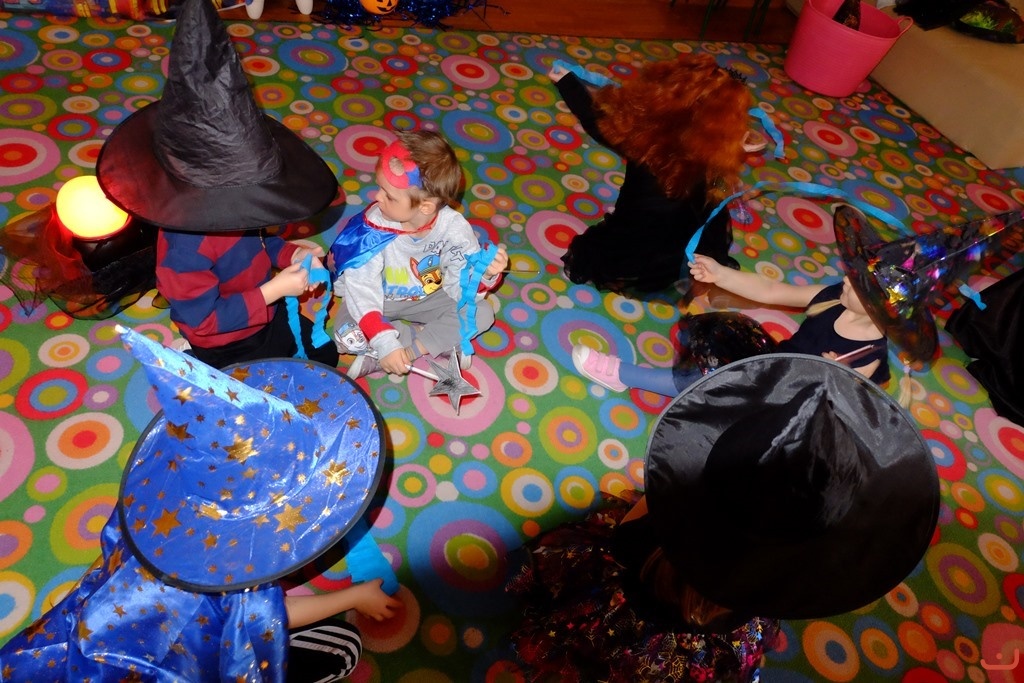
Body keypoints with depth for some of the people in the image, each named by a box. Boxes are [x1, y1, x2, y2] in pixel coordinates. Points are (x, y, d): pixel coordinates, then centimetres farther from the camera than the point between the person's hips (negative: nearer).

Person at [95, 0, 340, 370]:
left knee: (326, 354, 21)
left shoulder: (227, 208, -11)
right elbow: (203, 319, -30)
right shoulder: (184, 248, -36)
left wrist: (292, 254, -12)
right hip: (226, 347, -8)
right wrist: (273, 290, -33)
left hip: (267, 313, 8)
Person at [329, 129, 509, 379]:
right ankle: (442, 342, -17)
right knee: (347, 334, -27)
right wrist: (384, 343, -41)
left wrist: (485, 274, -42)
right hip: (380, 301, -1)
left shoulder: (453, 227, -23)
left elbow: (461, 284, -18)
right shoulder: (374, 228, -28)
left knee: (482, 314, -17)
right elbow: (361, 288, -31)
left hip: (428, 298, 1)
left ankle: (410, 350, -19)